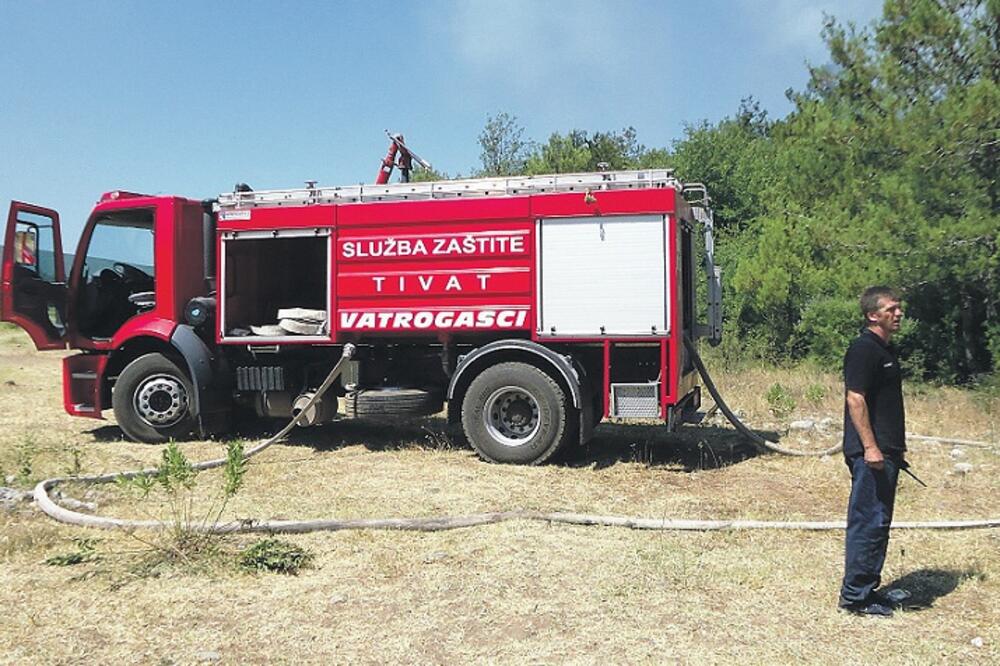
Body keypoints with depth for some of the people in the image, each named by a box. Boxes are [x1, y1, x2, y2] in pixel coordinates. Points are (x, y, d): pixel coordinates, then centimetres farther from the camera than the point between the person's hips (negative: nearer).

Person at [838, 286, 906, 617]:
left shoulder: (885, 349, 18)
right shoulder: (864, 349, -14)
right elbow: (855, 398, -20)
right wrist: (870, 447, -25)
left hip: (885, 451, 10)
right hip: (870, 452, -10)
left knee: (877, 521, 14)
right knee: (868, 522, -6)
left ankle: (867, 588, 24)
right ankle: (855, 595, 1)